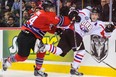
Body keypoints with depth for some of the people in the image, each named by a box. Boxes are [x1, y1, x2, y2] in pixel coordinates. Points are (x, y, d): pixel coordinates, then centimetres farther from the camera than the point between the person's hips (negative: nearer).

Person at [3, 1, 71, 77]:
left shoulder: (44, 14, 13)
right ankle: (8, 61, 27)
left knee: (41, 51, 4)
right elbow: (60, 21, -22)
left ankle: (37, 70, 12)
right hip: (26, 36, -10)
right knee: (22, 56, 2)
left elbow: (50, 28, 15)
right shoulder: (45, 15, -18)